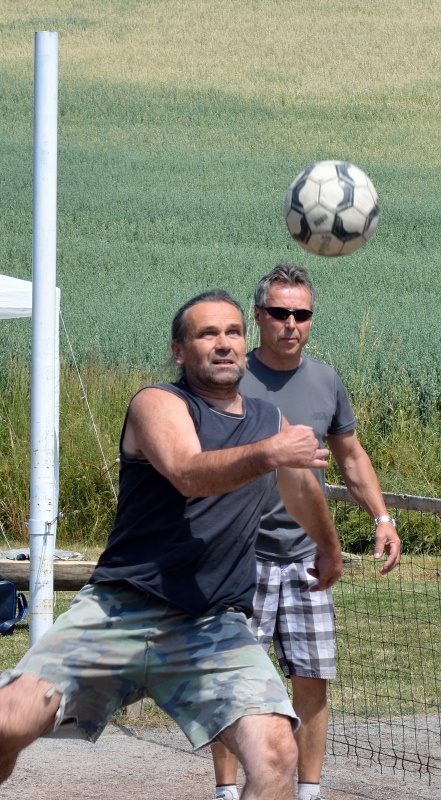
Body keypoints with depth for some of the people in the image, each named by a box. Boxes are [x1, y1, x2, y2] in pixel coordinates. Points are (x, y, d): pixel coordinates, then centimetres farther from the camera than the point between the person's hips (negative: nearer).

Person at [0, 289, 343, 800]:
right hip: (120, 606, -3)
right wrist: (267, 455, -40)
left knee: (276, 754, -23)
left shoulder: (270, 422, 17)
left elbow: (303, 492, 39)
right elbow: (188, 474, -23)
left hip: (215, 625, 4)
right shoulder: (158, 404, -2)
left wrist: (330, 548, 56)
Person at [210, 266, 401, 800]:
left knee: (312, 680, 3)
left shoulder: (325, 382, 6)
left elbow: (351, 456, 20)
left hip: (306, 554, 4)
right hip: (242, 553, -4)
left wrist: (382, 518, 10)